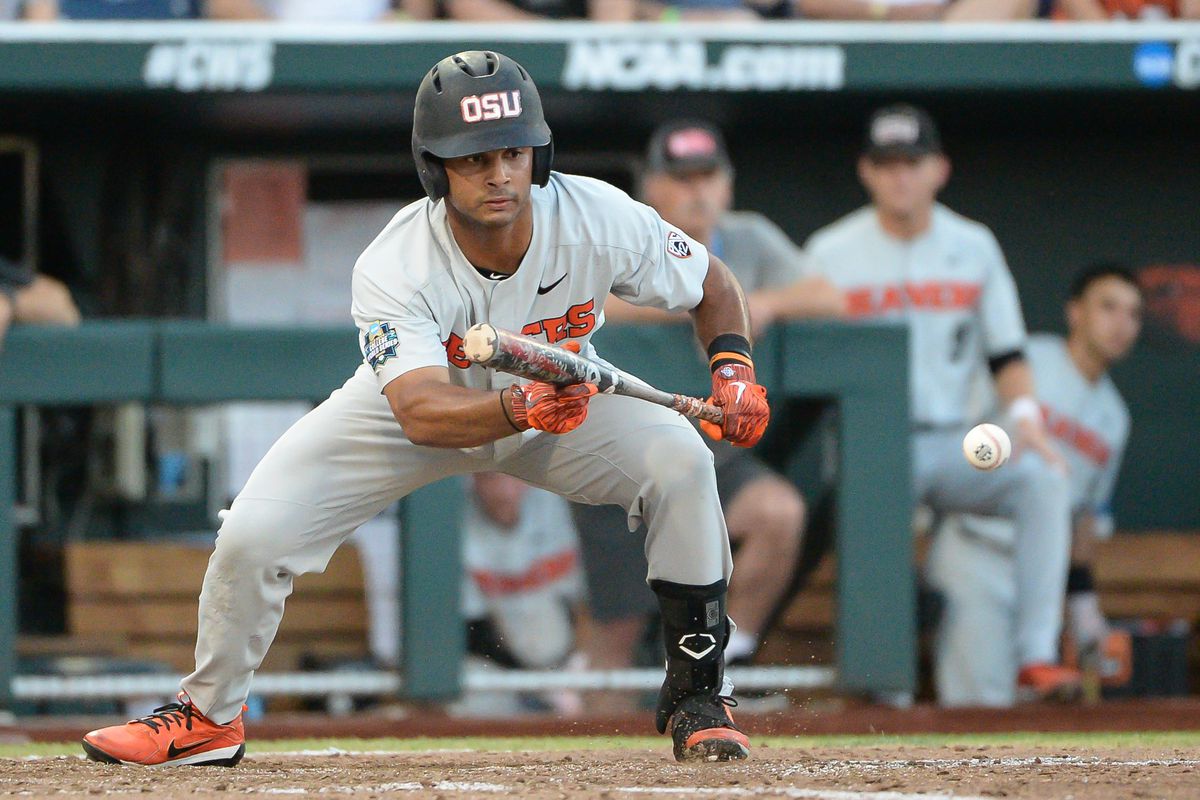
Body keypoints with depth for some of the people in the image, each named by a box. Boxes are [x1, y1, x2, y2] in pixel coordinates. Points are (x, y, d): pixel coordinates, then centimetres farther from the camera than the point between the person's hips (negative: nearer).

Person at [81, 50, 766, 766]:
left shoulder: (601, 220, -29)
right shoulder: (394, 268, -35)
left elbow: (715, 285, -10)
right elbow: (421, 413, -48)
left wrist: (734, 369, -30)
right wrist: (521, 407, -67)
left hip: (560, 393, 1)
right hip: (425, 395, -1)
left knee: (679, 461, -27)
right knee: (254, 532, -16)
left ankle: (696, 695, -10)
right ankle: (209, 718, 12)